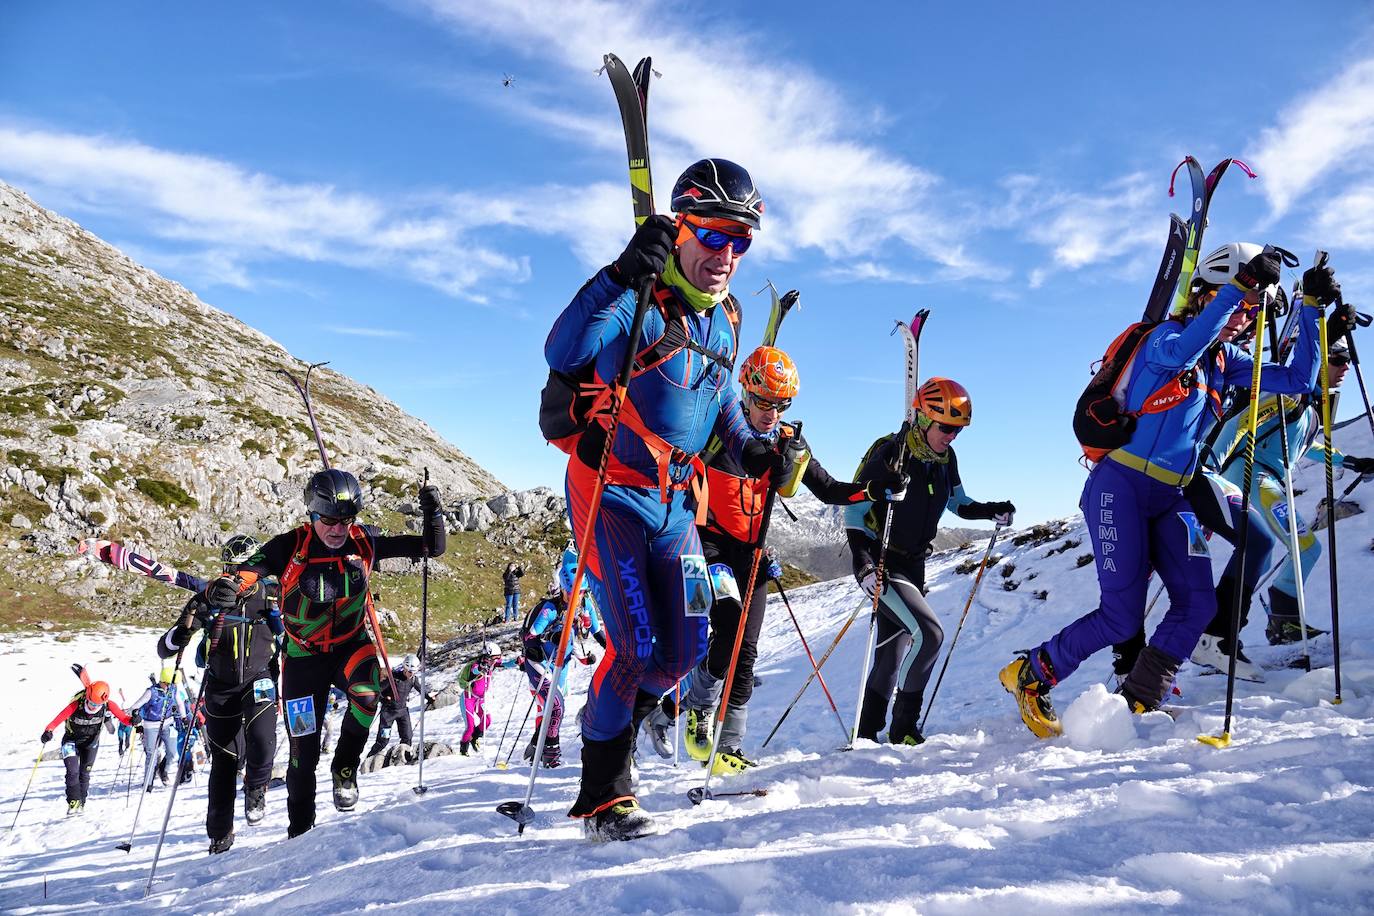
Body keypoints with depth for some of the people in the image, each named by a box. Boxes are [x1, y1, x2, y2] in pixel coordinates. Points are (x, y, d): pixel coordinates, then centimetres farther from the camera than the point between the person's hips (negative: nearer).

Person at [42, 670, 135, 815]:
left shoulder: (108, 705, -28)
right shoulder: (76, 705, -35)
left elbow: (123, 717, -28)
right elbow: (58, 719, -43)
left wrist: (132, 720, -50)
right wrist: (49, 731, -61)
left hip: (91, 742, 2)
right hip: (72, 741, -2)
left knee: (84, 774, 11)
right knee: (73, 771, -16)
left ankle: (81, 803, 26)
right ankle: (73, 802, -5)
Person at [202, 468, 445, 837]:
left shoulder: (364, 542, -12)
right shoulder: (291, 546, -18)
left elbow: (430, 547, -9)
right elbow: (252, 569, -31)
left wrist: (432, 513, -27)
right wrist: (225, 588, -54)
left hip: (351, 644, 1)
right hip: (303, 654, 0)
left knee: (366, 693, -33)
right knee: (303, 748, 5)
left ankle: (345, 768, -5)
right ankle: (300, 829, 28)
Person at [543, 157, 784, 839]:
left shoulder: (723, 321, 10)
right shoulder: (639, 302, -13)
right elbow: (563, 353, -31)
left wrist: (746, 447, 9)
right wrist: (624, 274, -40)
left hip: (674, 502, 7)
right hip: (611, 493, -7)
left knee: (686, 647, 7)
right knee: (637, 648, -10)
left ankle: (608, 726, 32)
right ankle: (602, 798, 7)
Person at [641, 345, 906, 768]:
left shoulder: (789, 441, 4)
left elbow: (829, 491, 7)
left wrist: (873, 489, -7)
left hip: (751, 552, 5)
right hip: (710, 543, -4)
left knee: (744, 651, -1)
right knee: (730, 631, -21)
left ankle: (728, 749, 6)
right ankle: (695, 710, 4)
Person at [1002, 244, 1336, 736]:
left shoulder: (1223, 359, 13)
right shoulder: (1167, 334, -7)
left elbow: (1297, 379, 10)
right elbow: (1179, 353, -33)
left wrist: (1310, 308, 4)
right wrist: (1240, 285, -32)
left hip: (1170, 499, 7)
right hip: (1120, 487, -7)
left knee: (1197, 603, -8)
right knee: (1121, 617, -10)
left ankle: (1135, 707, 4)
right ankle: (1029, 674, 9)